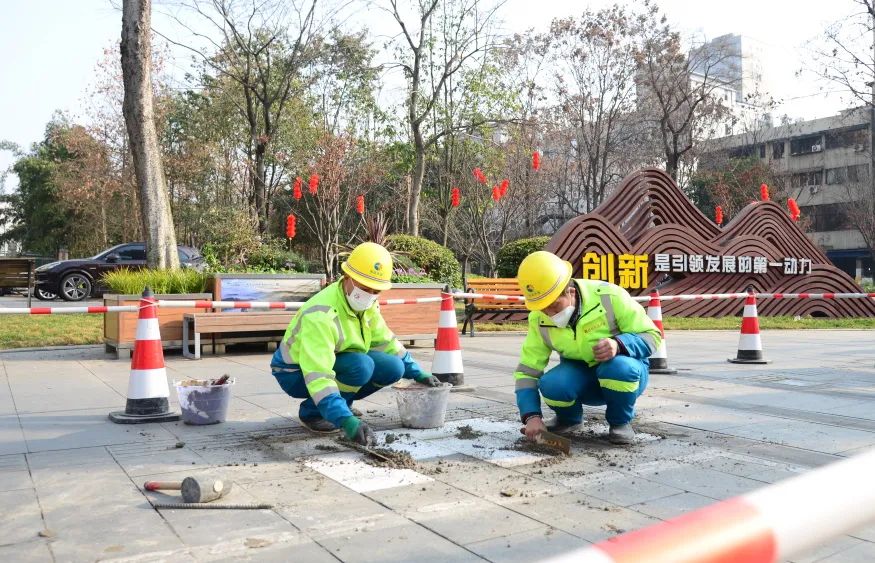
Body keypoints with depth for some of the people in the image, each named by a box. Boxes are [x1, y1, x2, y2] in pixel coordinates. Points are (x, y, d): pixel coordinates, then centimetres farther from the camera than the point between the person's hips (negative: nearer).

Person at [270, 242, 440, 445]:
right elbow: (318, 375, -40)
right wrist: (346, 420, -47)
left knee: (393, 368, -10)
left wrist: (416, 373, 4)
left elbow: (385, 340, 7)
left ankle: (339, 403, 9)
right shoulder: (322, 314, -34)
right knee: (361, 366, -32)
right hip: (296, 372, -7)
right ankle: (312, 412, -9)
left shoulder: (366, 303, -8)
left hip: (334, 361, 7)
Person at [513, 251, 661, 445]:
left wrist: (619, 344, -39)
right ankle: (569, 419, 6)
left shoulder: (609, 296, -25)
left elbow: (651, 336, -18)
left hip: (623, 376, -2)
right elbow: (527, 371, -10)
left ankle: (620, 422, -6)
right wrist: (532, 415, -25)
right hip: (581, 377, 2)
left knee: (619, 367, -38)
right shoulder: (539, 320, -14)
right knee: (551, 385, -30)